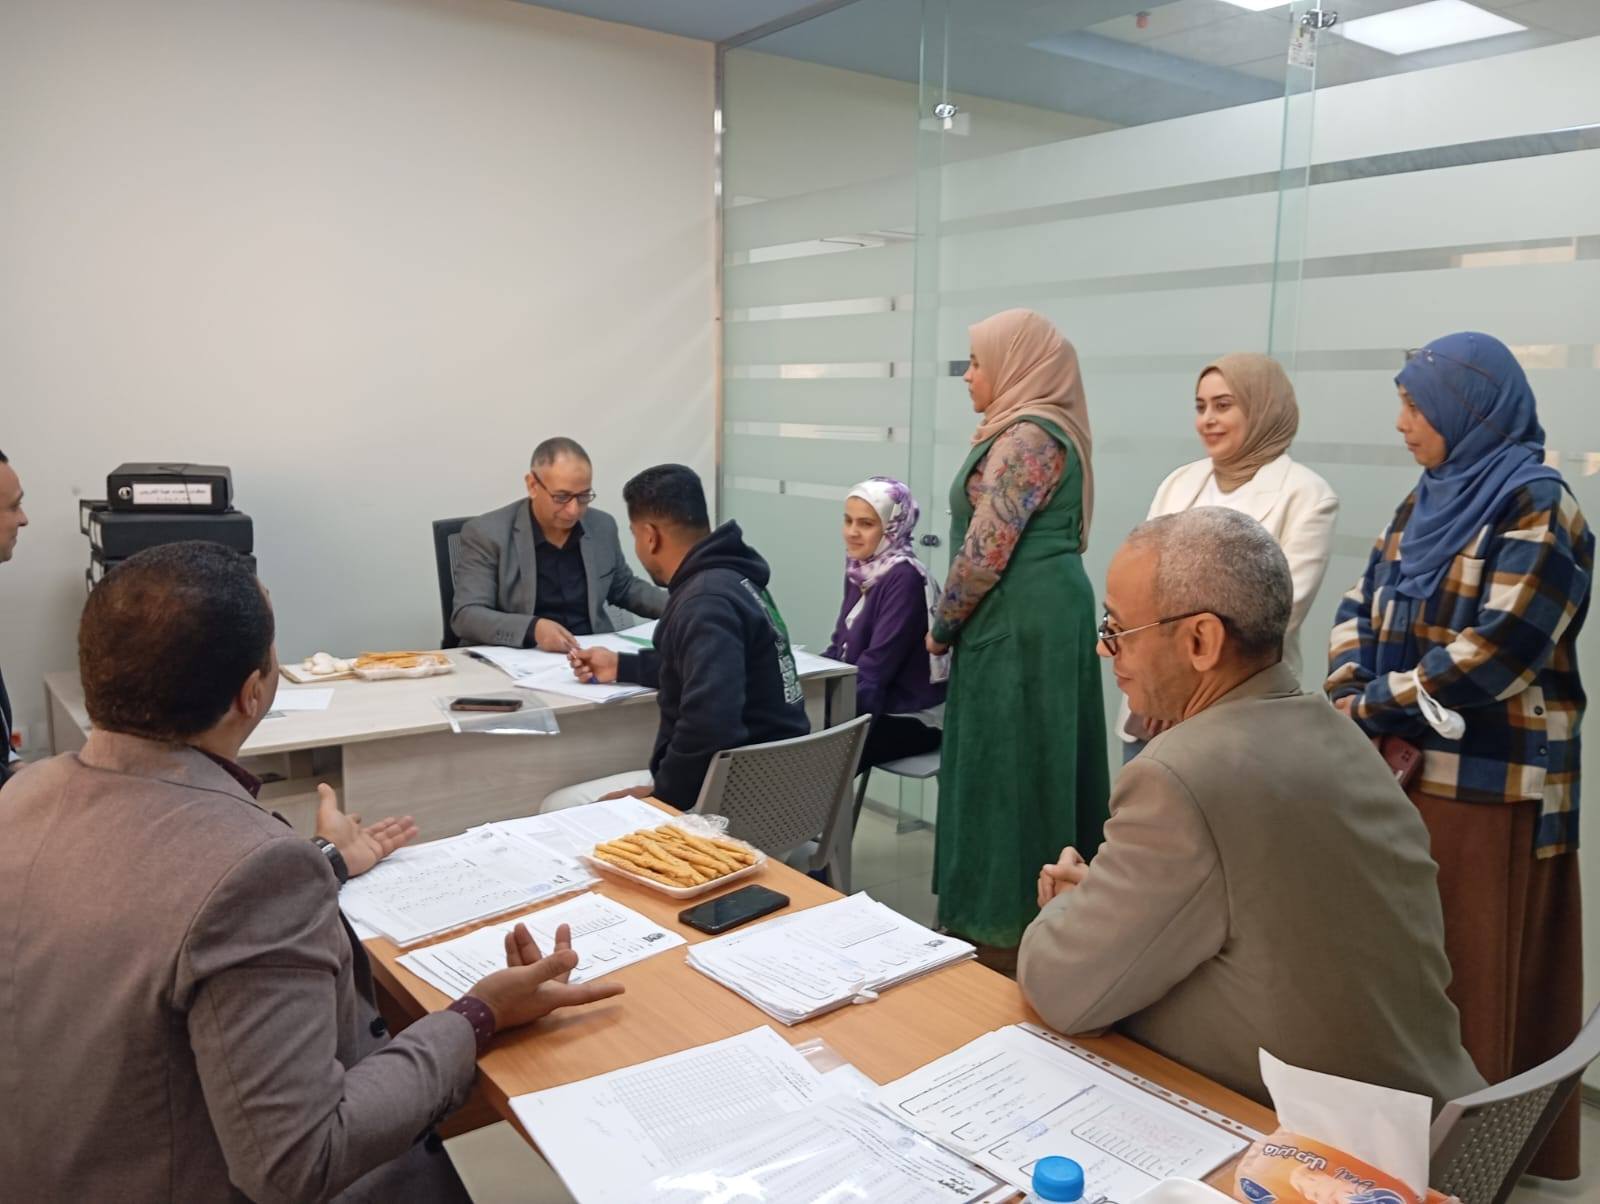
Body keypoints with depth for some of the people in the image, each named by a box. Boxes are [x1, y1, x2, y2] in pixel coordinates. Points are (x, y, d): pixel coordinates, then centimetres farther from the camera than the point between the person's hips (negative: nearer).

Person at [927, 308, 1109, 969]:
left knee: (1006, 770, -3)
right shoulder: (1032, 430, 18)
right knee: (1023, 769, 15)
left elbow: (987, 549, -20)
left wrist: (942, 625, -6)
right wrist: (956, 624, 15)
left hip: (1020, 624, -10)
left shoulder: (1028, 436, -15)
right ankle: (1040, 922, 26)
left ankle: (1006, 934, 8)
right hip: (1033, 622, 10)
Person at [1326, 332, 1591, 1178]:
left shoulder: (1536, 507, -12)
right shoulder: (1425, 502, 12)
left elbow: (1496, 653, -20)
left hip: (1487, 786, -7)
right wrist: (1348, 696, -6)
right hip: (1400, 772, 7)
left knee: (1472, 976, 4)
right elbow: (1361, 608, 12)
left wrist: (1369, 707, -12)